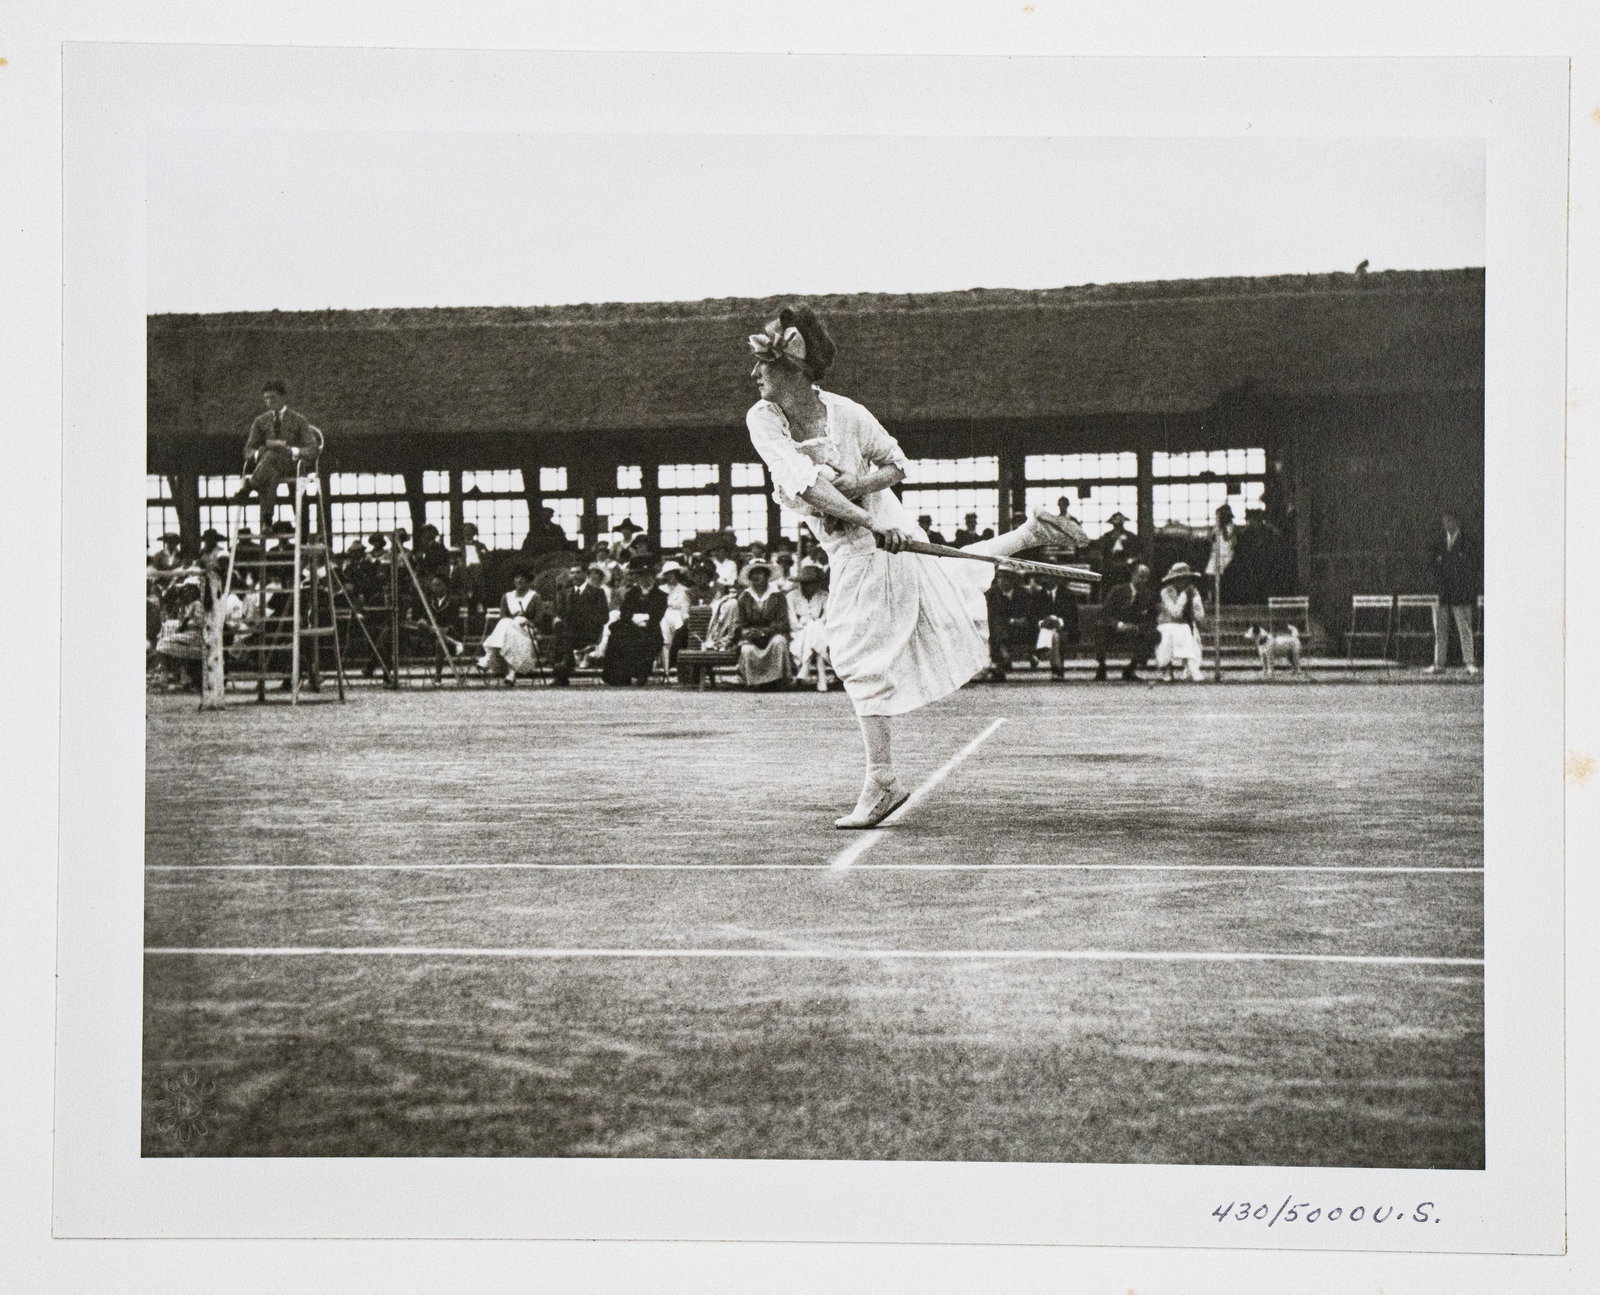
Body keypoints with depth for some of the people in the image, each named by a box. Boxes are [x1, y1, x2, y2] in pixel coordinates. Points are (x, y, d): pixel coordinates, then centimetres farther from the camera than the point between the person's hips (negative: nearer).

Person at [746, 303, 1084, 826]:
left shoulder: (847, 414, -19)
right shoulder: (762, 420, -10)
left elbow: (897, 464, -8)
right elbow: (801, 480, -19)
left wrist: (861, 484, -24)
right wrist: (867, 520, -27)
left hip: (882, 535, -5)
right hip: (845, 547, 5)